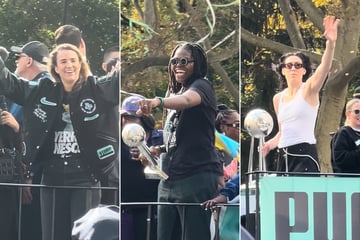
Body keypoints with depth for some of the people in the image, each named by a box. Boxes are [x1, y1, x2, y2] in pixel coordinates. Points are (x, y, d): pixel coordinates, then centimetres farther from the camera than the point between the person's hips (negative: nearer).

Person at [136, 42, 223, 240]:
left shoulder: (202, 87, -7)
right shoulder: (173, 92, 18)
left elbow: (187, 99, -32)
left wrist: (157, 102, -50)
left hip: (197, 178, -8)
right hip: (169, 180, 8)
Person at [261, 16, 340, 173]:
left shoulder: (309, 89, 0)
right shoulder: (278, 98, 17)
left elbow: (324, 68, -20)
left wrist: (330, 43, -37)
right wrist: (272, 143, 7)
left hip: (304, 155, -7)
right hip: (284, 156, 7)